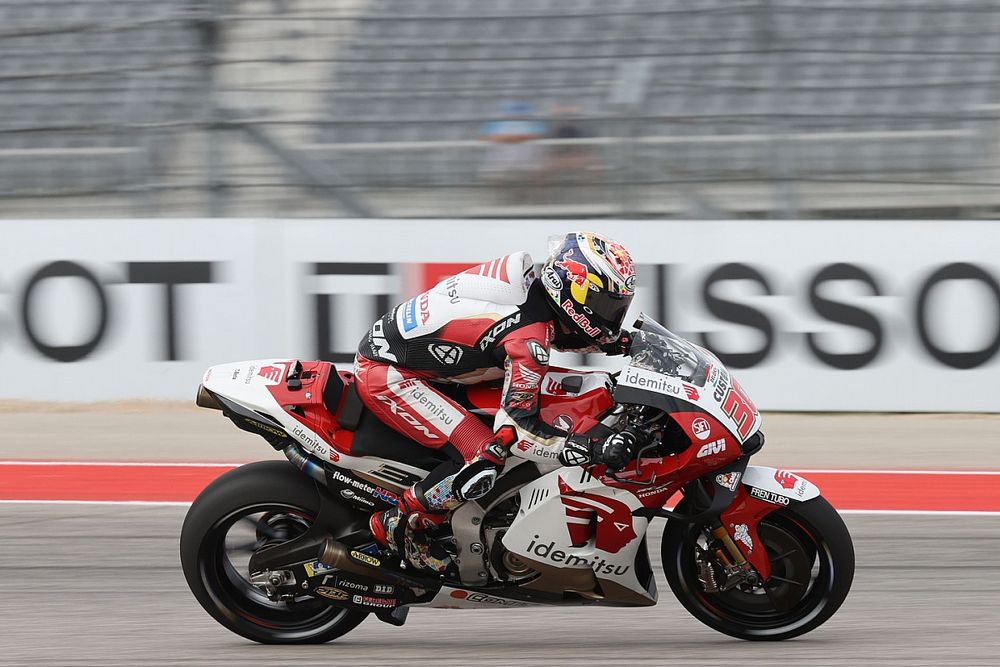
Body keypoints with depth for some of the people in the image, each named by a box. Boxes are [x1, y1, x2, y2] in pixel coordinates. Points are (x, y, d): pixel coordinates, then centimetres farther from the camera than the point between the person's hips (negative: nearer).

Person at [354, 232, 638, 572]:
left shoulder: (527, 279, 1)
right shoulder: (530, 334, -25)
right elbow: (518, 424, -28)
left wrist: (614, 341, 10)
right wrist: (595, 450, -33)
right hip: (386, 376, -10)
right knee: (483, 460, -21)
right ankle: (399, 525, -3)